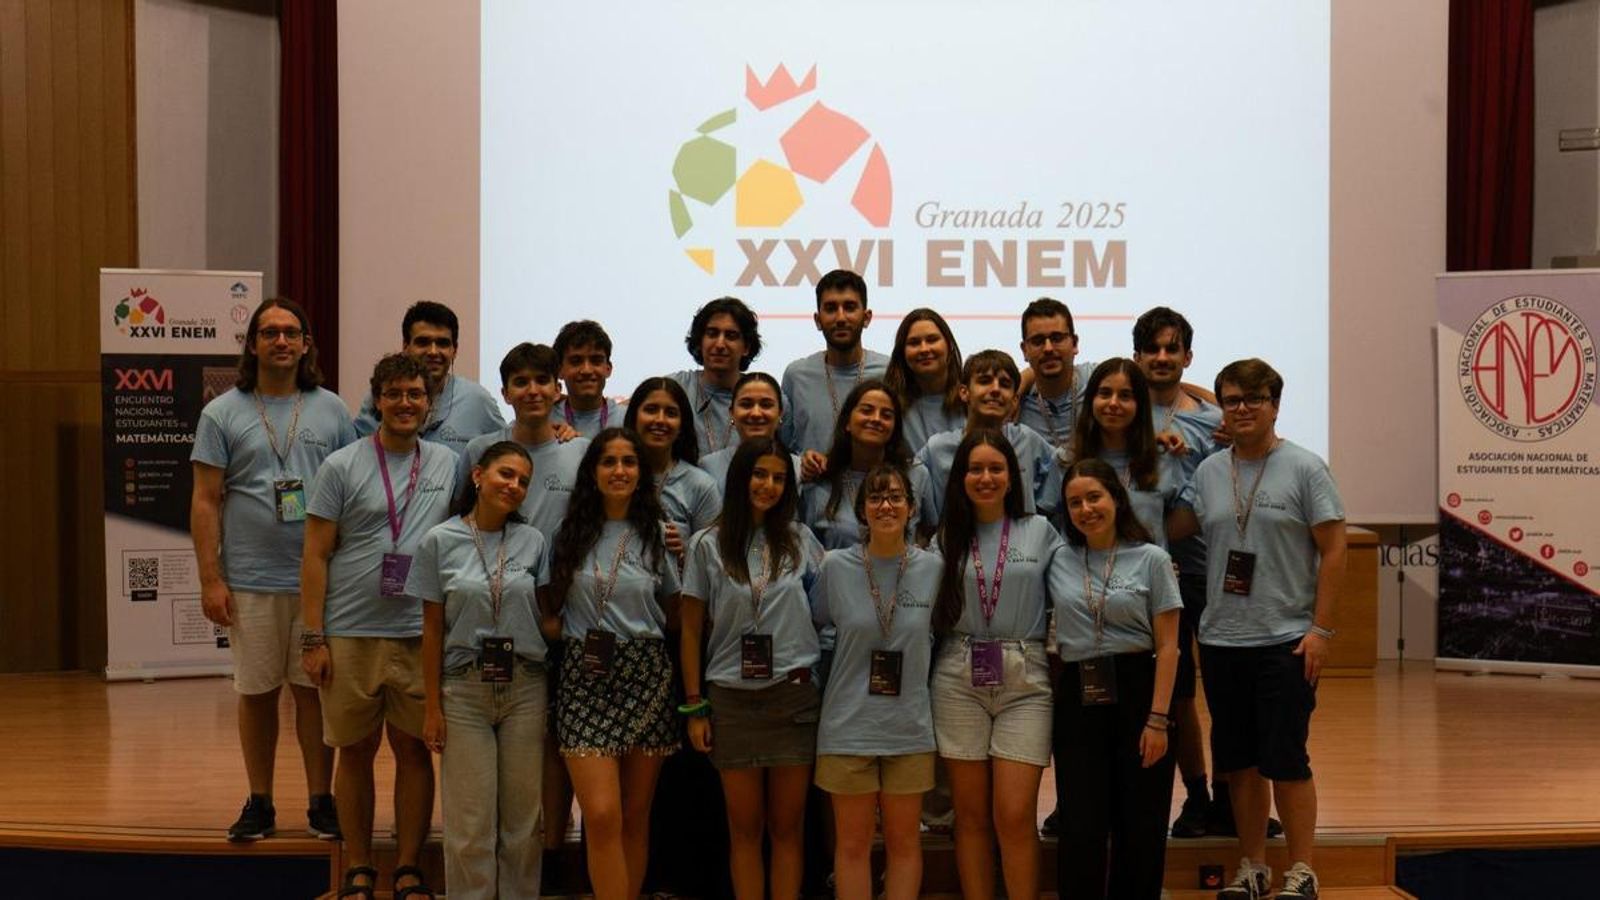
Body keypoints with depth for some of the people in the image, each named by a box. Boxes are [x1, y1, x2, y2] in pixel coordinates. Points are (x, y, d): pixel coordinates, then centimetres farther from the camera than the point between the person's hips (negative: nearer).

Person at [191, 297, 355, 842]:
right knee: (256, 692, 7)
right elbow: (205, 501, 0)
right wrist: (210, 578, -7)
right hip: (251, 582, -1)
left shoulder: (331, 410, 8)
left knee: (315, 689, 4)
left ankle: (321, 801, 13)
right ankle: (259, 802, 18)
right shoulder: (223, 414, 3)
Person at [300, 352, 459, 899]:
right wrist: (313, 638, -7)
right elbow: (316, 556, -2)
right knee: (356, 752, 7)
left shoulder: (448, 464, 8)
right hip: (351, 635, -2)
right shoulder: (342, 468, -1)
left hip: (422, 635, 2)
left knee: (414, 750, 6)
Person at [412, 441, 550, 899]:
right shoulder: (440, 541, 0)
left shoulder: (533, 541, 4)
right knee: (470, 824, 0)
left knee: (523, 819, 5)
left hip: (525, 688, 2)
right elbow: (433, 628, 1)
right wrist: (432, 706, -1)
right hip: (464, 688, -1)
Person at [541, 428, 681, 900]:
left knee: (635, 817, 6)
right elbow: (548, 604, 12)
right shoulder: (570, 535, 6)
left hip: (647, 679, 1)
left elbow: (674, 612, 15)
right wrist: (563, 631, -4)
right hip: (585, 679, -1)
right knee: (602, 816, -12)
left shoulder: (657, 537, 8)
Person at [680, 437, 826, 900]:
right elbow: (691, 630, 3)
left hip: (794, 697, 1)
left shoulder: (800, 540, 5)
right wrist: (694, 707, 0)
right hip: (732, 699, -1)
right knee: (745, 828, 5)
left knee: (787, 826, 4)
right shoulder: (708, 546, 1)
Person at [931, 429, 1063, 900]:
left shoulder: (1040, 531, 5)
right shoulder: (945, 536, 8)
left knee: (1015, 815, -8)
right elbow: (931, 611, 10)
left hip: (1025, 683, -1)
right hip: (959, 681, 2)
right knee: (971, 814, 4)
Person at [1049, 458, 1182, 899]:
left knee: (1140, 824, 4)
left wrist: (1157, 718, -9)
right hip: (1078, 698, 2)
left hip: (1136, 692, -2)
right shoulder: (1059, 562, 7)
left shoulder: (1151, 559, -1)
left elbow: (1167, 646, -3)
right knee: (1081, 827, 0)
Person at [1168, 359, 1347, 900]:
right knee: (1239, 763, 11)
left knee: (1286, 762, -2)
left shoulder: (1304, 468, -3)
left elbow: (1333, 550, -5)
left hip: (1286, 640, -5)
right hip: (1221, 641, 5)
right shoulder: (1208, 472, 10)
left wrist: (1320, 629, -11)